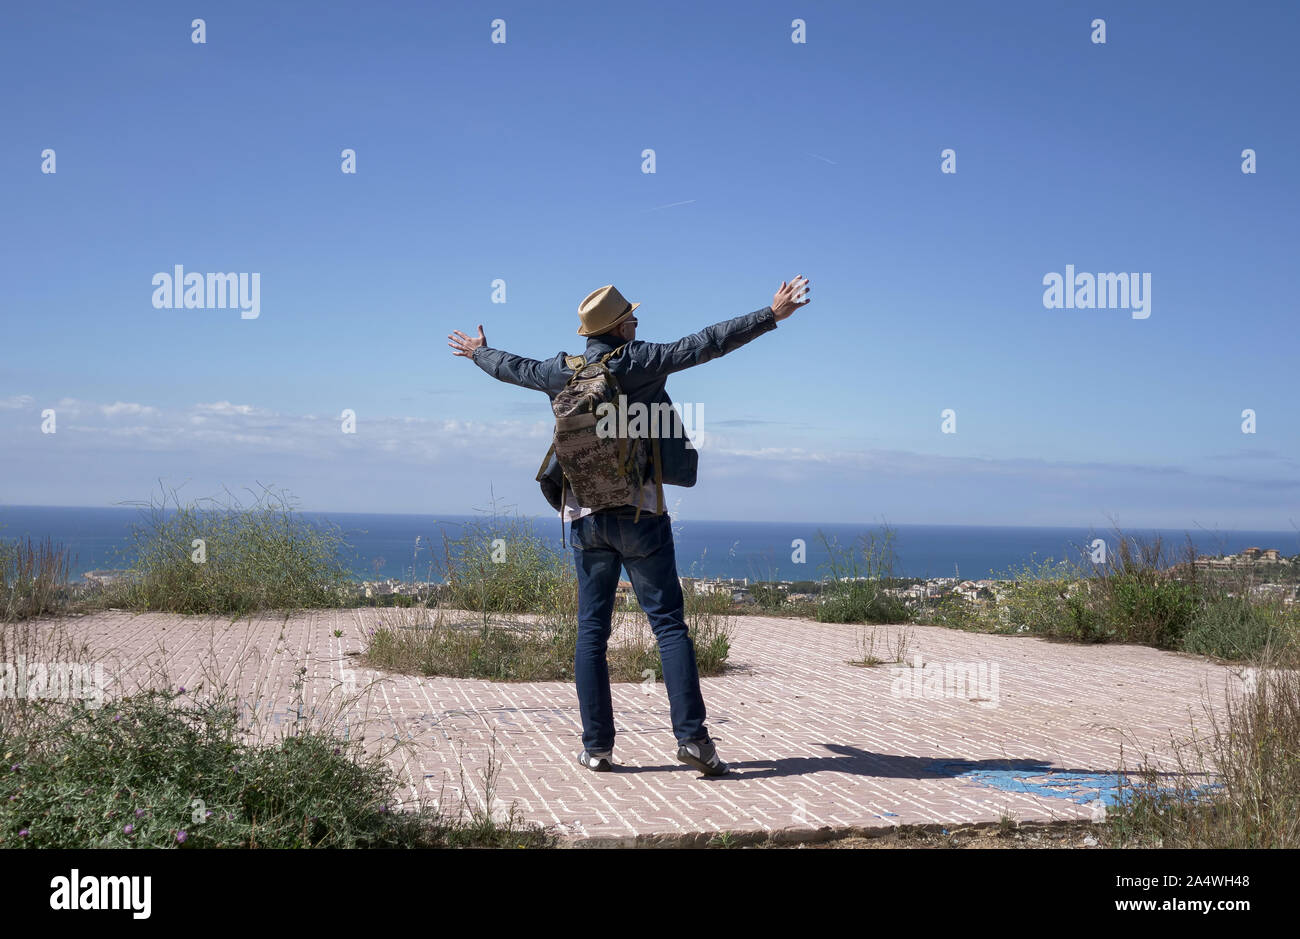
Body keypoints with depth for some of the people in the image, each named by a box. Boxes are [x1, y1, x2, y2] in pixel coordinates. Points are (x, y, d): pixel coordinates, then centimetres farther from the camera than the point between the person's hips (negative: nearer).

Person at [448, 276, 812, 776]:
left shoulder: (562, 373, 7)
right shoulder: (640, 362, -5)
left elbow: (515, 368, 26)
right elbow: (706, 344, -8)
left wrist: (478, 352, 47)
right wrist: (772, 314, -5)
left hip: (585, 517, 4)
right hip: (640, 514, -4)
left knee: (592, 630, 7)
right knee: (669, 624, -2)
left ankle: (596, 746, 6)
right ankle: (691, 735, -9)